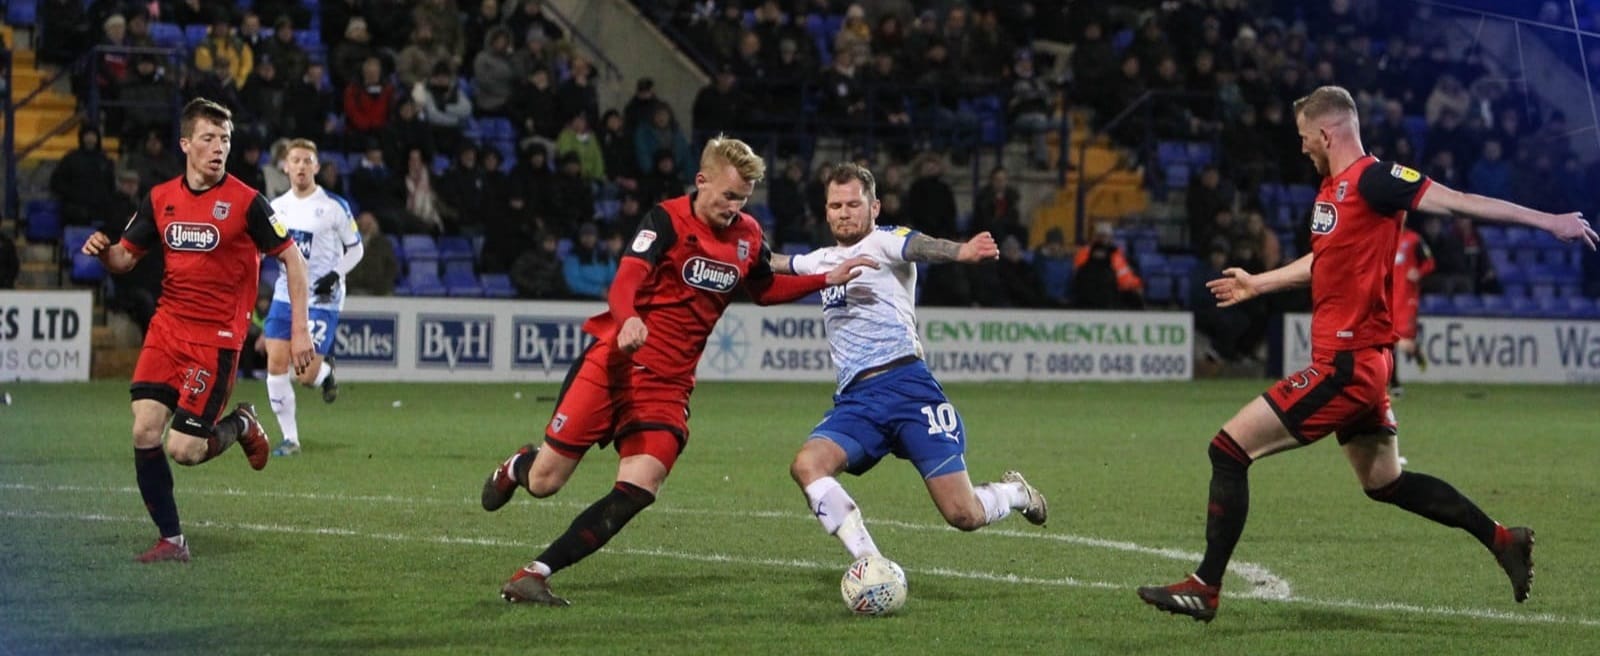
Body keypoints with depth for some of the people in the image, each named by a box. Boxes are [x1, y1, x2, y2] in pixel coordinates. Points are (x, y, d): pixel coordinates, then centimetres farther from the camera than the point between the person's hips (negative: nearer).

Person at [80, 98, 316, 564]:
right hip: (167, 328, 5)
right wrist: (103, 250, -11)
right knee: (144, 432, -9)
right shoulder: (160, 199, 6)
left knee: (184, 449, -10)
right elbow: (125, 258, 13)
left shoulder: (246, 202, -8)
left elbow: (292, 259, -3)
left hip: (217, 337, -4)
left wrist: (299, 329, -8)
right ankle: (172, 541, 4)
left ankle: (240, 425, 23)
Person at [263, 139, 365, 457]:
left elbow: (356, 248, 1)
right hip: (286, 295, 4)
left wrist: (336, 274, -13)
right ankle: (290, 438, 5)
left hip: (321, 300, -4)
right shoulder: (277, 207, 8)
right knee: (276, 363, -7)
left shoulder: (334, 206, -6)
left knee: (306, 374, -11)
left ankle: (325, 372, 28)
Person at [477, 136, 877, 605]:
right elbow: (626, 283, -24)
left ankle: (535, 575, -10)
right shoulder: (668, 220, -10)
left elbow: (765, 289, 28)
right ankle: (516, 468, 39)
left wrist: (828, 280, 17)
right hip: (615, 364, -4)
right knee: (544, 481, -1)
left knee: (639, 490, -17)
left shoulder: (748, 236, 8)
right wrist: (628, 320, -46)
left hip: (669, 385, 4)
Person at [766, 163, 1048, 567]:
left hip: (905, 385, -6)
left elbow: (918, 247, -24)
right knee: (807, 466, -26)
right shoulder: (822, 260, 22)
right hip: (855, 401, 6)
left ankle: (1014, 492, 25)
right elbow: (775, 264, 44)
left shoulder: (882, 242, 1)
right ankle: (871, 566, -22)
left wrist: (960, 253, -45)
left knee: (963, 515, -10)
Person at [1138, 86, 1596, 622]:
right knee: (1385, 483, 19)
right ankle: (1502, 541, 25)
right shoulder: (1334, 187, 14)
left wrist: (1548, 221, -19)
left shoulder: (1373, 180, -14)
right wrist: (1257, 284, 43)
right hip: (1360, 361, 10)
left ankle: (1205, 588, -5)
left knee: (1229, 448, -9)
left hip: (1346, 364, -10)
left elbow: (1462, 202, -17)